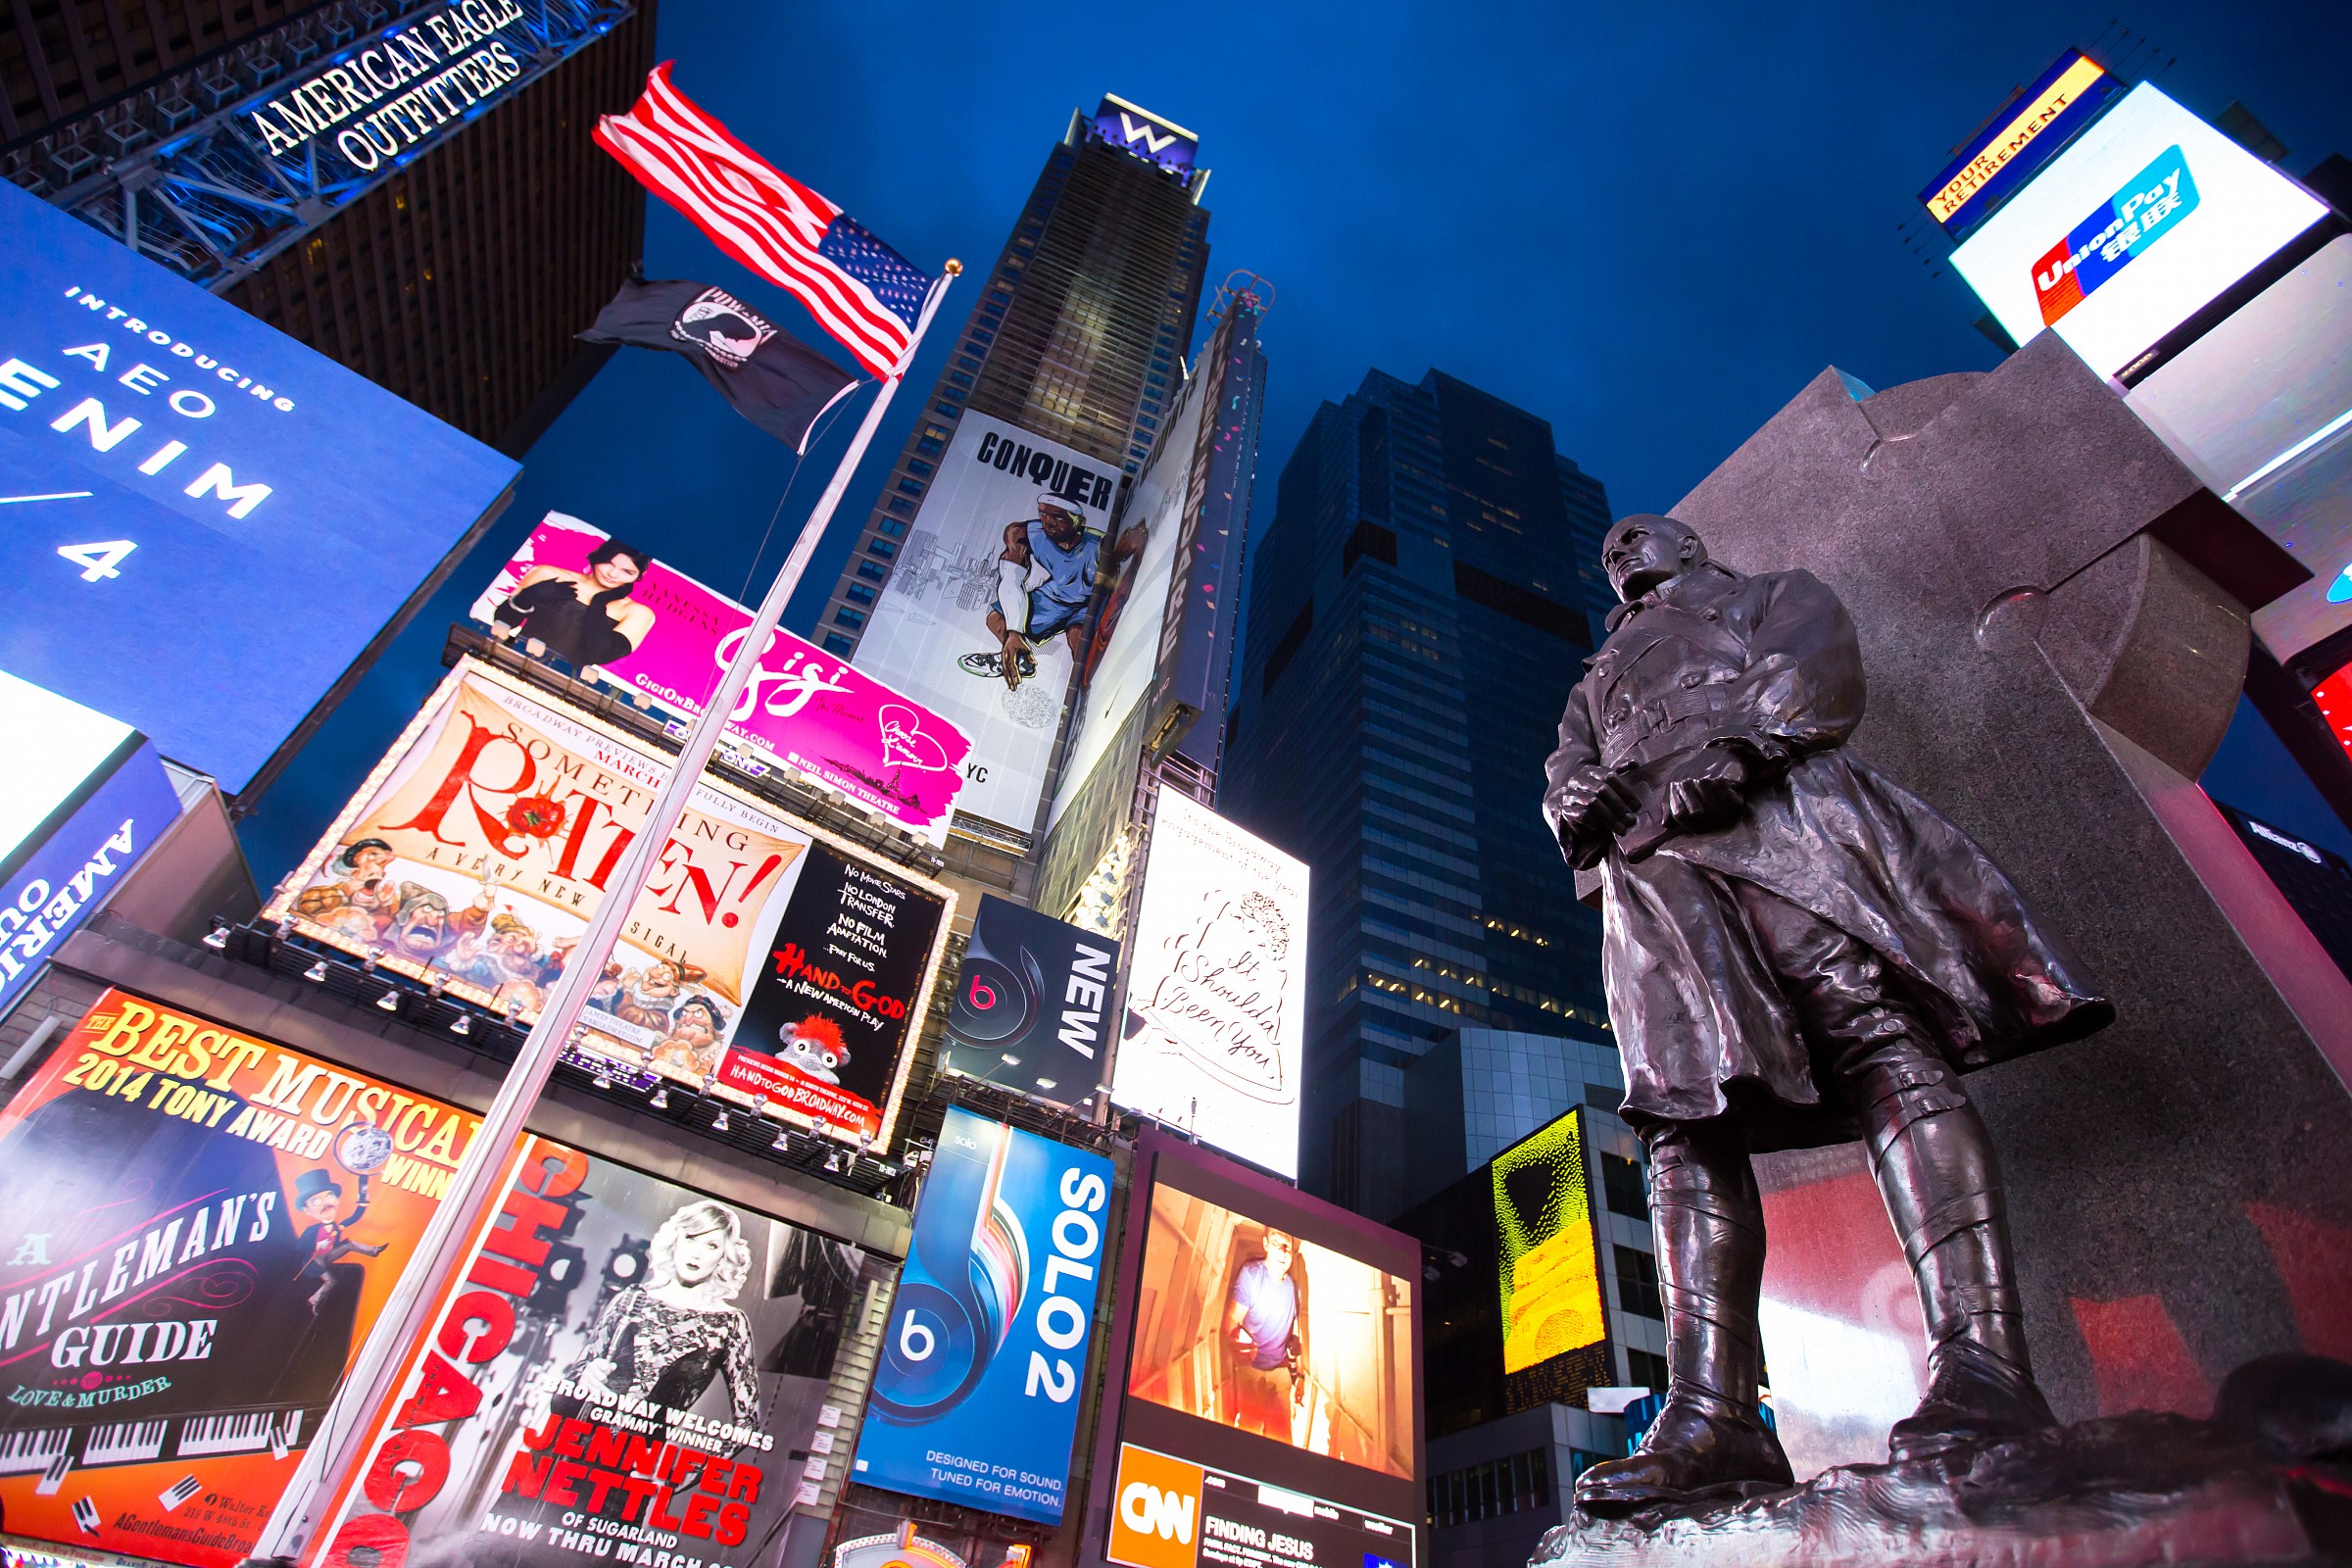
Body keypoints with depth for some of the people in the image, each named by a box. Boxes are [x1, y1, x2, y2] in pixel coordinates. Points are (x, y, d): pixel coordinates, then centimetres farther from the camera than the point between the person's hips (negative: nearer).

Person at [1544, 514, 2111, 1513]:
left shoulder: (1775, 594, 31)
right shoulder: (1596, 683, 41)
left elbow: (1822, 669, 7)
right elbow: (1566, 779, 22)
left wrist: (1738, 750, -13)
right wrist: (1577, 799, -4)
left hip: (1778, 812, -2)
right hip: (1649, 867, 3)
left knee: (1878, 1031, -23)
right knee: (1683, 1113, -15)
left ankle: (1983, 1367, -30)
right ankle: (1711, 1415, -24)